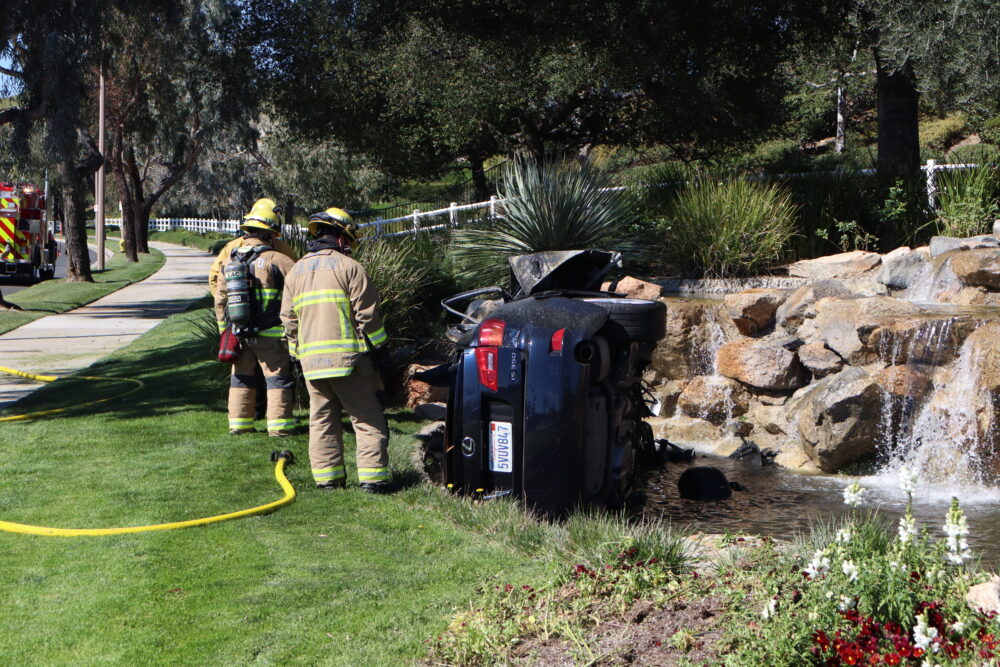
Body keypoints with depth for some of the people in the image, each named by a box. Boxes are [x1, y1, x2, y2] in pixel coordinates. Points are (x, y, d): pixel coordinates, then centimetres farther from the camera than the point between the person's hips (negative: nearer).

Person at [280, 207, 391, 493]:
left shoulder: (295, 271, 15)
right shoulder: (348, 267, -3)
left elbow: (288, 320, 17)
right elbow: (367, 314, -7)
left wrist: (297, 354, 24)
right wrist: (378, 347, 3)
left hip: (310, 360, 5)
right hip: (347, 357, -5)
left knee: (322, 420, 12)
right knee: (368, 419, 0)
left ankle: (327, 478, 12)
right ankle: (372, 477, -5)